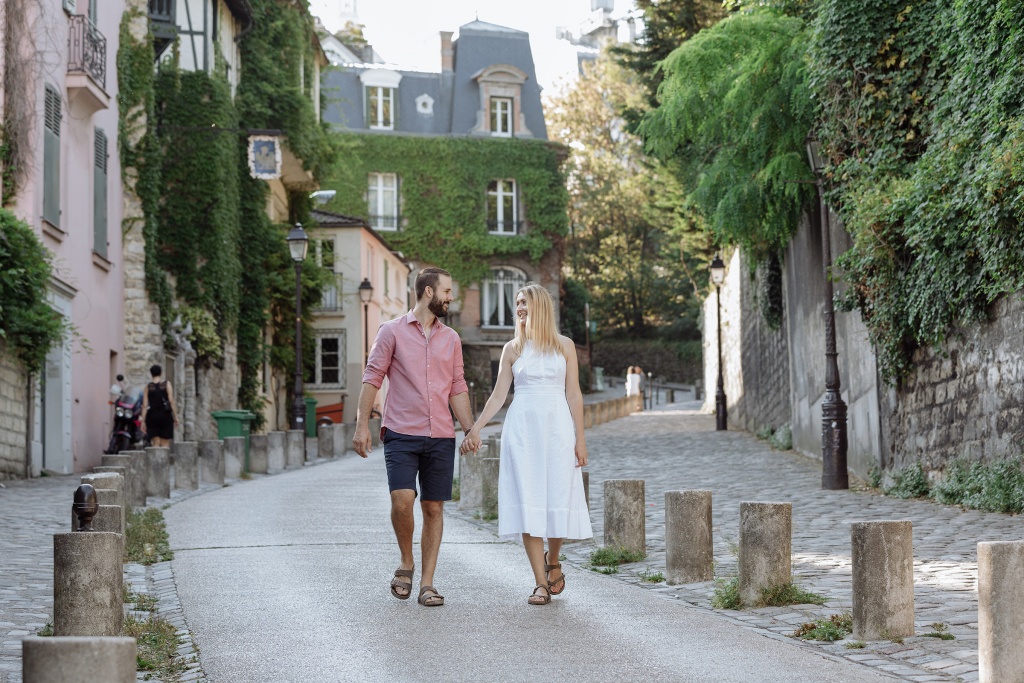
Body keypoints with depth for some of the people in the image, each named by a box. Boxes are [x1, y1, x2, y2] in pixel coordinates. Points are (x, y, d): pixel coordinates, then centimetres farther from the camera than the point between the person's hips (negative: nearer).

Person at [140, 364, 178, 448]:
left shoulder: (148, 387, 5)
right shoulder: (166, 384, 1)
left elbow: (145, 405, 1)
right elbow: (171, 401, -7)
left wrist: (143, 422, 2)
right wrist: (175, 417, -3)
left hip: (152, 416, 2)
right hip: (165, 416, -2)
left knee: (156, 444, 2)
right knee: (165, 444, 0)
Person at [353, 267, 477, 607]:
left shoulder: (451, 338, 13)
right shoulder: (392, 331, 1)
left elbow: (457, 388, 15)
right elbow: (372, 378, 0)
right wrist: (362, 425, -8)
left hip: (441, 438, 4)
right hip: (401, 435, -4)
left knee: (433, 508, 2)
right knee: (402, 498, -18)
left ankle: (427, 584, 8)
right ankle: (405, 563, 7)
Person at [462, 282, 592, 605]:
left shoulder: (564, 346, 6)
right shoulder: (512, 349, 8)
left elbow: (573, 394, 4)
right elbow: (498, 395, 8)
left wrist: (580, 438, -1)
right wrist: (474, 429, -1)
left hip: (558, 428, 0)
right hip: (522, 429, 1)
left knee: (559, 498, -2)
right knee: (528, 503, -6)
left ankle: (553, 561, 27)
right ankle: (541, 583, -5)